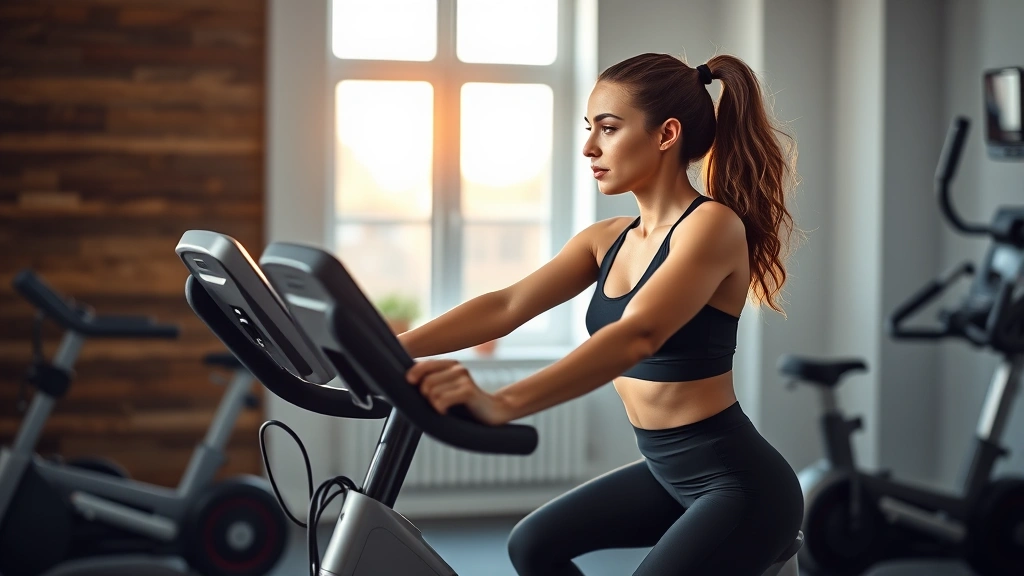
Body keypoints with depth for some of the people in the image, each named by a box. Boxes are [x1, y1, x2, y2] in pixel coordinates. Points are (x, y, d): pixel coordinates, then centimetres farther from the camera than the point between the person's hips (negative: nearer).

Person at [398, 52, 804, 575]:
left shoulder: (712, 225, -19)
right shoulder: (608, 240, 7)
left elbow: (638, 335, -35)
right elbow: (507, 305, -5)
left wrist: (502, 404, -48)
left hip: (742, 484, -9)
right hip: (668, 473, 9)